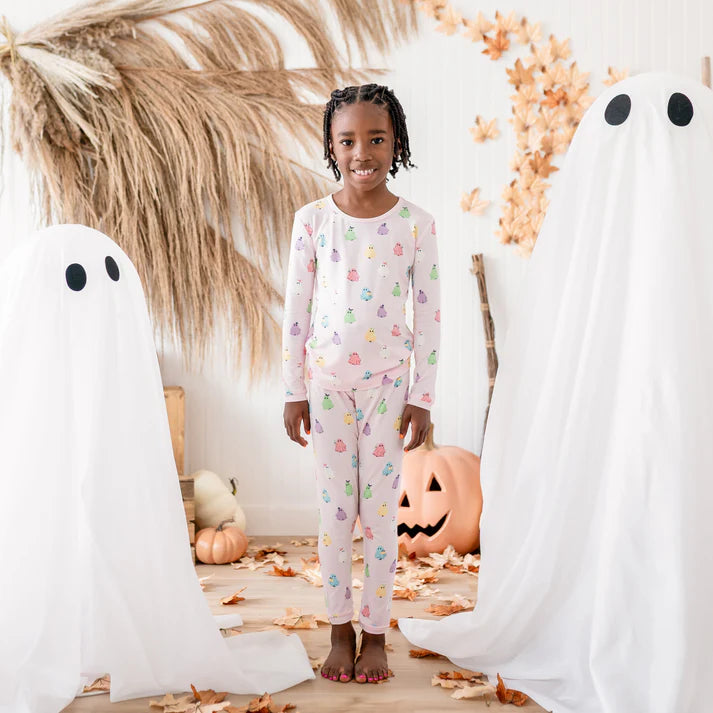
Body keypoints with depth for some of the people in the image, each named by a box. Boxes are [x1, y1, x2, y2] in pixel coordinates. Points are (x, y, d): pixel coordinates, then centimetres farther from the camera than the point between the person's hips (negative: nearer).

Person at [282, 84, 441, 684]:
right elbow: (296, 310, 2)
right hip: (328, 380, 1)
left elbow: (429, 317, -2)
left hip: (388, 381, -1)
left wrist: (422, 398, -3)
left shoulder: (416, 223, -5)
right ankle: (341, 632, 22)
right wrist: (294, 391, 1)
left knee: (381, 511, 5)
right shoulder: (312, 220, -2)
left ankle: (375, 634, 20)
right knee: (334, 510, 7)